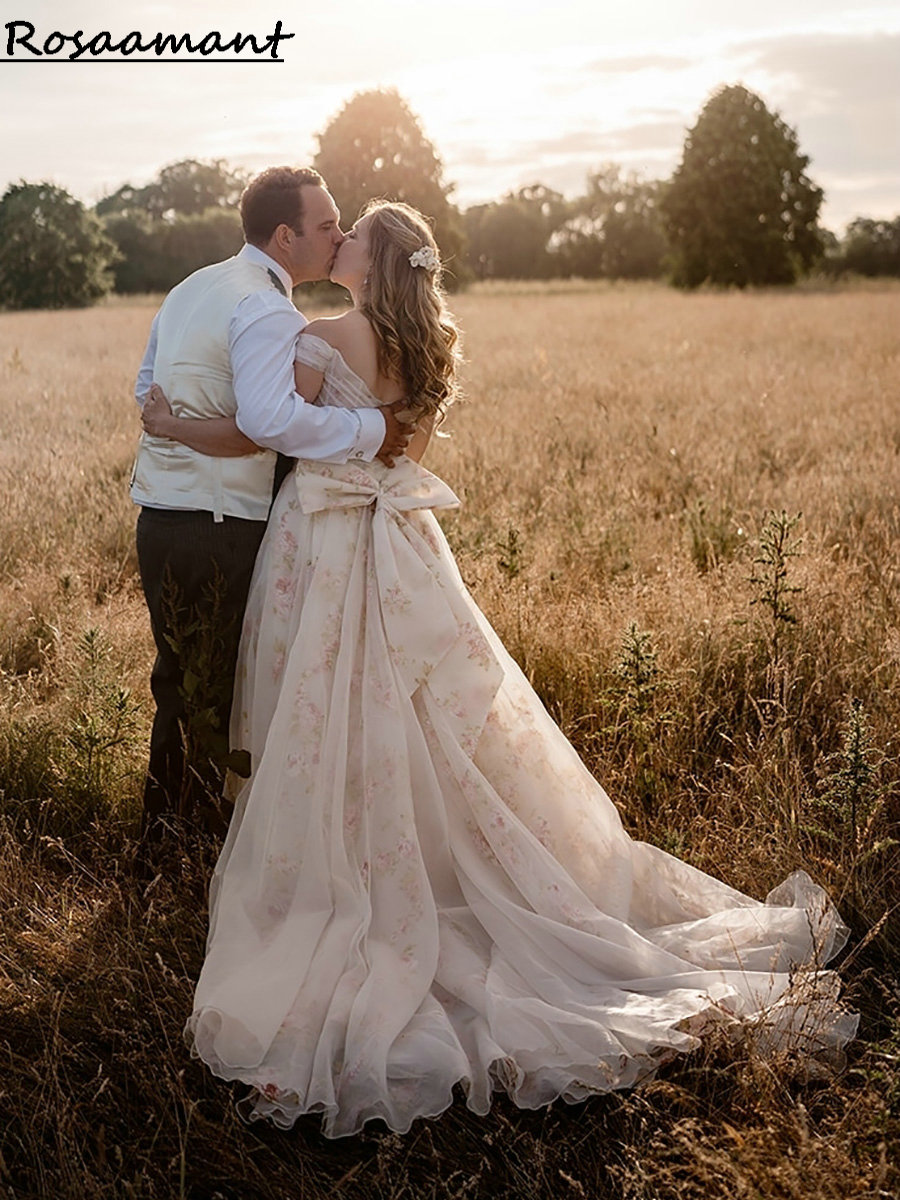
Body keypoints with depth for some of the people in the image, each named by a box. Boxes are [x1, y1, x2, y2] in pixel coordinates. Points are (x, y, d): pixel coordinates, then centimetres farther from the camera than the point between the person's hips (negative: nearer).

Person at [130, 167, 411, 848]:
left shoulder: (190, 290, 15)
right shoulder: (267, 311, -16)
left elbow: (148, 388, 23)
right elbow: (270, 418, -31)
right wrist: (370, 430, -23)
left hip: (160, 521, 9)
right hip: (222, 532, -9)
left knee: (181, 690, 20)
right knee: (222, 702, 3)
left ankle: (160, 839, 32)